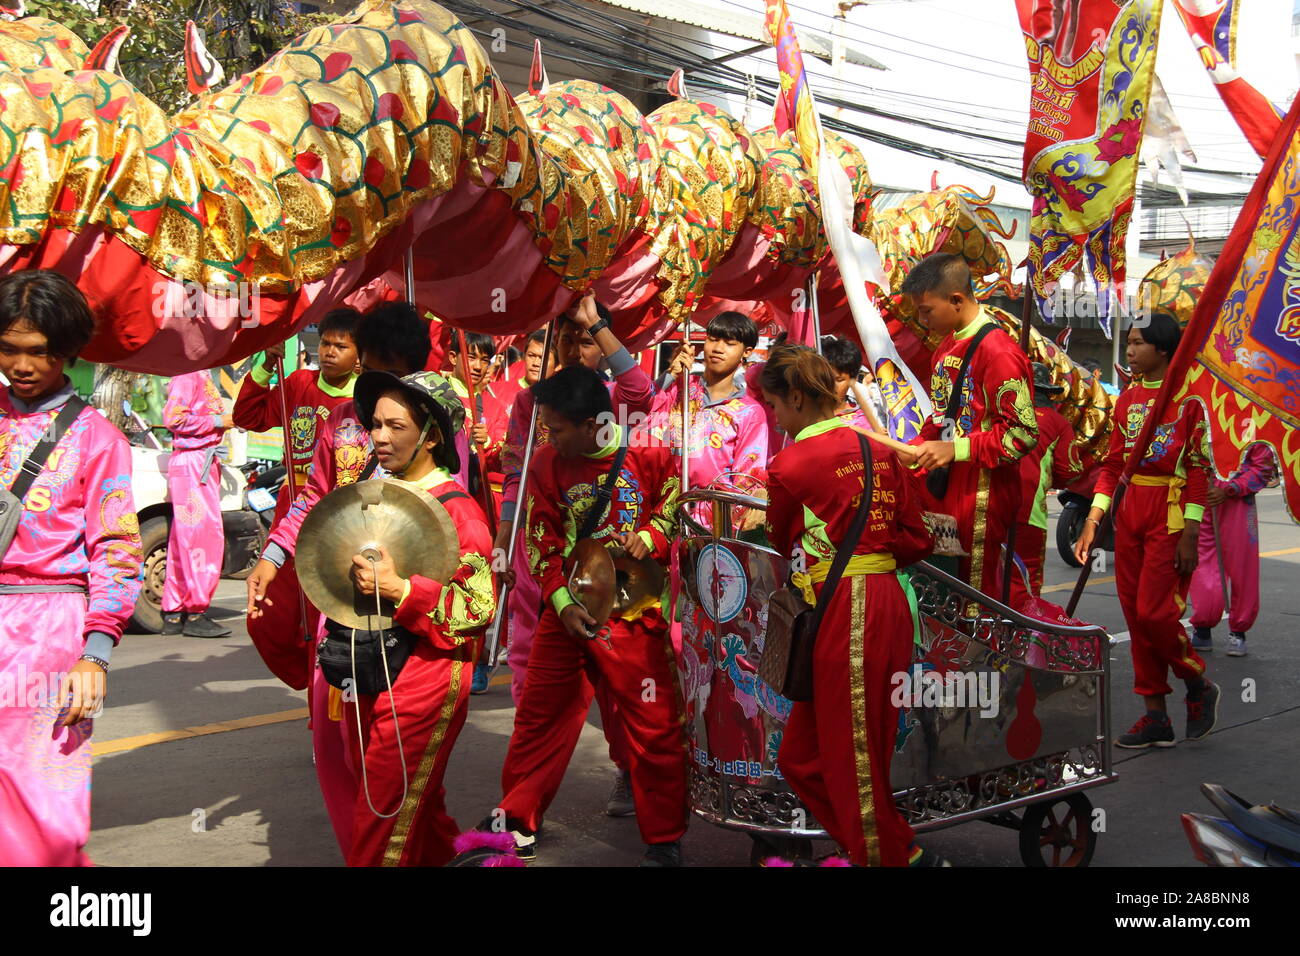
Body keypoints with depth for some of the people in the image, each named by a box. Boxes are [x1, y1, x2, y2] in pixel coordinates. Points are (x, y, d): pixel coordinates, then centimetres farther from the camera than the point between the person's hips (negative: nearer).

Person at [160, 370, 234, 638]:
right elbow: (174, 419, -21)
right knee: (203, 533, -10)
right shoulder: (187, 376, -11)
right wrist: (218, 421, -17)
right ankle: (195, 615, -7)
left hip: (205, 462, 10)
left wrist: (228, 421, 9)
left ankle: (174, 614, 15)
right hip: (191, 461, -10)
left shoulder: (203, 377, 19)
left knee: (185, 539, 11)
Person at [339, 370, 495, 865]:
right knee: (417, 808, 18)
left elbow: (480, 605, -18)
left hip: (422, 684, -8)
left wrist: (400, 590, -26)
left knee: (385, 829, -4)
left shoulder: (456, 508, -12)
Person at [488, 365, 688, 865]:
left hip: (635, 613, -3)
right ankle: (517, 824, 28)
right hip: (565, 610, 3)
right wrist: (564, 603, -12)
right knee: (538, 718, 11)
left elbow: (679, 513, 1)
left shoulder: (650, 455, -9)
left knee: (654, 725, 0)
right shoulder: (548, 465, -1)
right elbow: (545, 544, 0)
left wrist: (648, 537, -19)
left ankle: (664, 841, 16)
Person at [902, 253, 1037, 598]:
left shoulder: (997, 352, -16)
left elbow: (1023, 433, -19)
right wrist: (916, 449, 8)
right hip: (942, 488, 8)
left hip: (981, 497, -8)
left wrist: (956, 449, -21)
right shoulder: (947, 346, 14)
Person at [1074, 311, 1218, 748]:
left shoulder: (1187, 396, -8)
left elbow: (1199, 467, -10)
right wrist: (1092, 522, 4)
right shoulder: (1127, 398, 11)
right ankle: (1156, 719, 15)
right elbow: (1112, 463, 11)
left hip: (1170, 514, -7)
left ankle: (1200, 686, 17)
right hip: (1130, 512, 7)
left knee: (1153, 613, -10)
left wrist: (1190, 534, -14)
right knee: (1135, 615, 7)